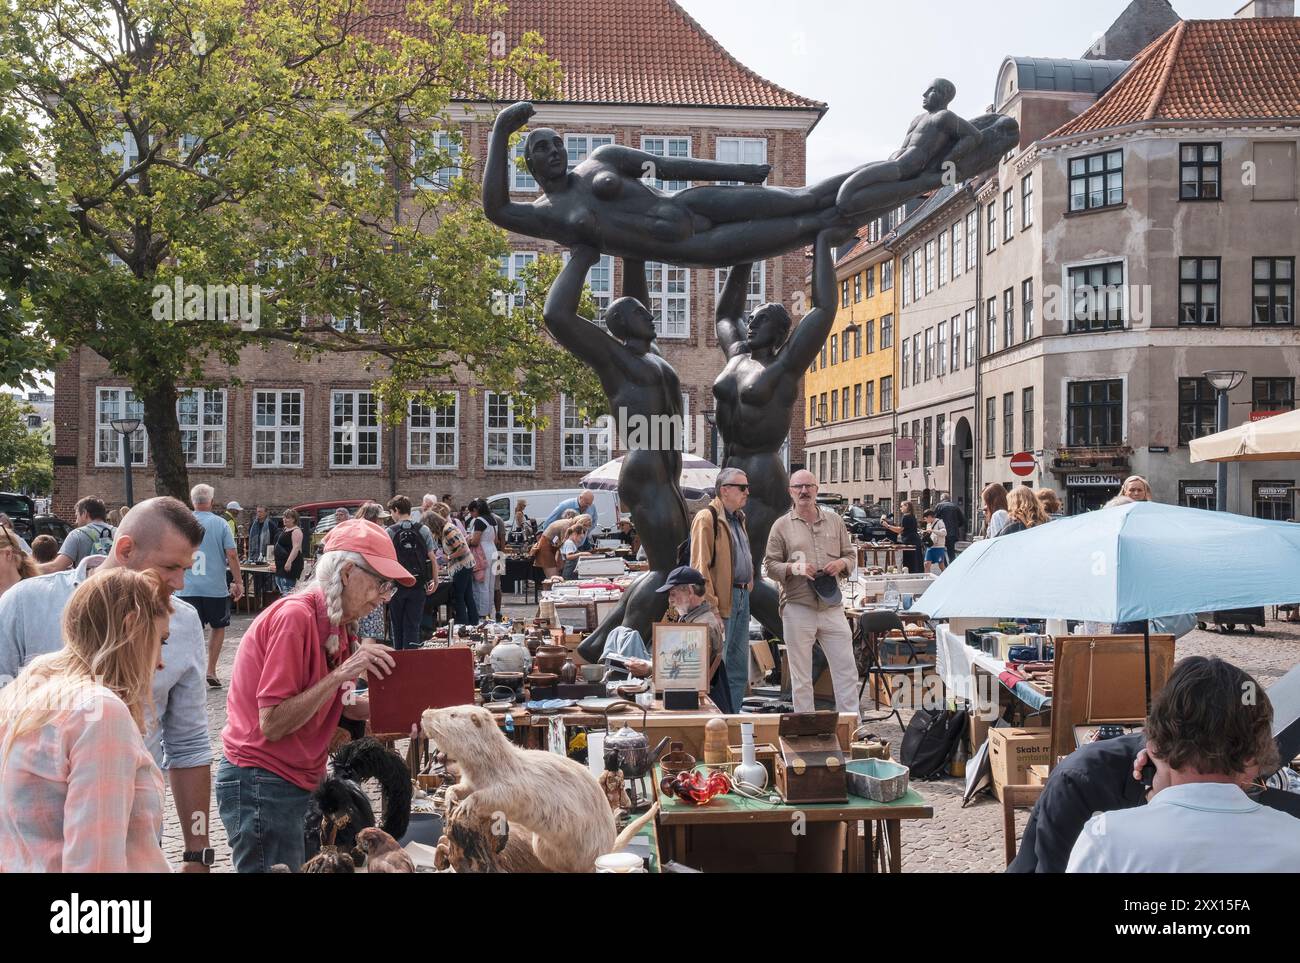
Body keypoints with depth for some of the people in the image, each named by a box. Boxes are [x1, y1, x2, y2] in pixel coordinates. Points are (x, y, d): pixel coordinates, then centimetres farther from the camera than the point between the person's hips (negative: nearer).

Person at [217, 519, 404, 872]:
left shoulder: (339, 625, 6)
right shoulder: (295, 616, -20)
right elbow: (272, 725, -22)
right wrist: (341, 674, -26)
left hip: (302, 782, 8)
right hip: (262, 785, -8)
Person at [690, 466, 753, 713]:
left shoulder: (738, 518, 17)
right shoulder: (707, 518, -11)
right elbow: (700, 567, -17)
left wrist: (747, 590, 17)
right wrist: (711, 610, -21)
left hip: (742, 598, 9)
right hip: (722, 601, -9)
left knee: (739, 672, 13)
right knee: (717, 669, -3)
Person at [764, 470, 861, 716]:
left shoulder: (834, 520, 10)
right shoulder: (781, 525, 2)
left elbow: (851, 554, 16)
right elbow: (770, 566, 2)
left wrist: (841, 563, -7)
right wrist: (794, 568, -17)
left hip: (832, 607, 2)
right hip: (797, 609, -2)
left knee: (846, 670, 3)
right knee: (801, 677, 5)